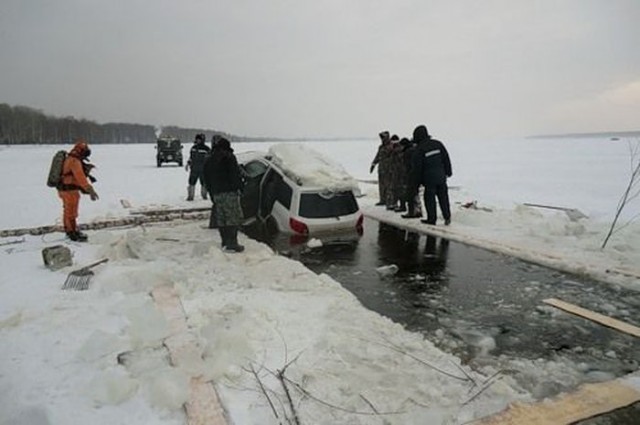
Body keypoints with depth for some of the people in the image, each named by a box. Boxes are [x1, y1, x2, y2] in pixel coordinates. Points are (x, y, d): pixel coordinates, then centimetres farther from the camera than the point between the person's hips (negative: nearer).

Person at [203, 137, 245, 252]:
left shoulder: (208, 161, 21)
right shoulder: (228, 157, -1)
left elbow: (207, 180, 22)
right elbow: (235, 174, -12)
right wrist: (239, 187, -6)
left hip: (216, 194, 7)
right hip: (229, 192, -7)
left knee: (221, 220, 10)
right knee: (233, 219, -6)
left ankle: (225, 243, 14)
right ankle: (232, 244, -10)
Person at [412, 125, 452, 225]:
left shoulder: (419, 149, -11)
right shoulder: (438, 144, 2)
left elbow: (417, 168, -8)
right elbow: (446, 159, 7)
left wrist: (417, 182, 1)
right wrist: (448, 172, 17)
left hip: (429, 179, -4)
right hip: (441, 176, 5)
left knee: (430, 198, 6)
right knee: (443, 197, 12)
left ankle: (431, 218, 10)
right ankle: (447, 217, 14)